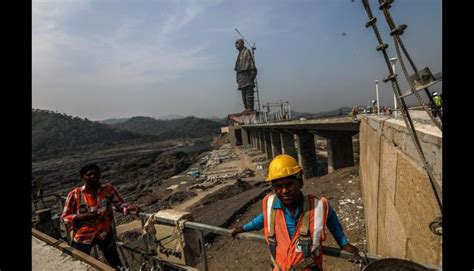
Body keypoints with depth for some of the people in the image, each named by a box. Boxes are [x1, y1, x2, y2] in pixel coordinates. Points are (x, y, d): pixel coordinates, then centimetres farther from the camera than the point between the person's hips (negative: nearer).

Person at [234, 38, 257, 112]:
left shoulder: (247, 51, -1)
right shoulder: (240, 54, 25)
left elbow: (251, 62, -10)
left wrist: (252, 73, -20)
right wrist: (237, 77, 19)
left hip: (247, 73, -9)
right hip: (241, 74, 9)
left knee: (249, 91, -13)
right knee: (243, 93, 4)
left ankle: (250, 108, -15)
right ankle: (246, 108, 5)